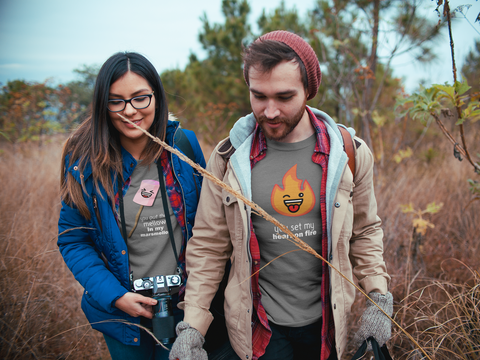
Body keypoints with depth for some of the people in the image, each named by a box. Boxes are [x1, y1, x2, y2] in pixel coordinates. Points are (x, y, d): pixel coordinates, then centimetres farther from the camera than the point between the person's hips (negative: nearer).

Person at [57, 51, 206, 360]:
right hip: (122, 312, 0)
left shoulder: (184, 144, -8)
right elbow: (72, 239, -5)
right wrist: (114, 295, -15)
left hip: (184, 306, 1)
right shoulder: (86, 160, -10)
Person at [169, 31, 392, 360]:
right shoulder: (229, 159, -9)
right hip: (258, 329, -1)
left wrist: (379, 298, -2)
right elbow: (208, 246, -3)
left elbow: (365, 232, 5)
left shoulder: (349, 154, -7)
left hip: (326, 323, 2)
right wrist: (192, 325, -7)